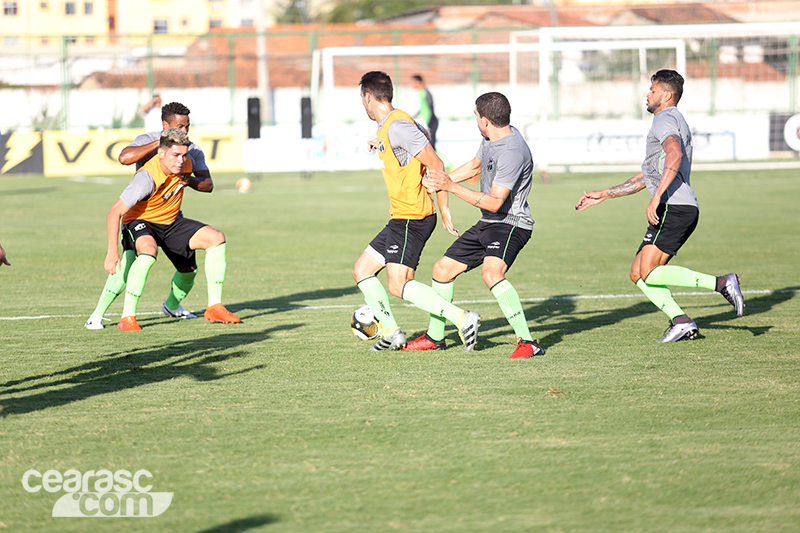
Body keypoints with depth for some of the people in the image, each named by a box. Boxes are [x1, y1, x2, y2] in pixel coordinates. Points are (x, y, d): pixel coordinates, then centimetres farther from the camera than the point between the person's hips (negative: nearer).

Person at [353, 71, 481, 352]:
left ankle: (464, 319, -16)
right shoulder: (387, 127, 14)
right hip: (400, 219, 10)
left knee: (398, 286, -17)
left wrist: (444, 209, -18)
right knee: (361, 270, 12)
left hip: (412, 218, -10)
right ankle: (391, 333, 15)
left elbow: (435, 163, -20)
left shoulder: (397, 126, -17)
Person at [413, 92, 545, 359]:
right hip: (487, 225, 10)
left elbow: (494, 203, -27)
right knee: (443, 269, 15)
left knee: (491, 272, -36)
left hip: (510, 224, -10)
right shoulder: (492, 138, 6)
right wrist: (439, 181, 29)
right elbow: (474, 166, 26)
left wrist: (452, 187, -26)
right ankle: (434, 337, 34)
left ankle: (528, 342, -33)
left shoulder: (512, 152, -25)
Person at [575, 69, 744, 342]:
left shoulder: (665, 119, -3)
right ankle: (681, 322, -5)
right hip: (685, 209, 10)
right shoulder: (676, 122, 31)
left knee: (649, 273, -17)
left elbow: (675, 155, -25)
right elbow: (647, 176, 36)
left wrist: (656, 198, -33)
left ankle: (721, 282, -21)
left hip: (673, 207, -10)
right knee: (638, 274, 8)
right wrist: (602, 195, 36)